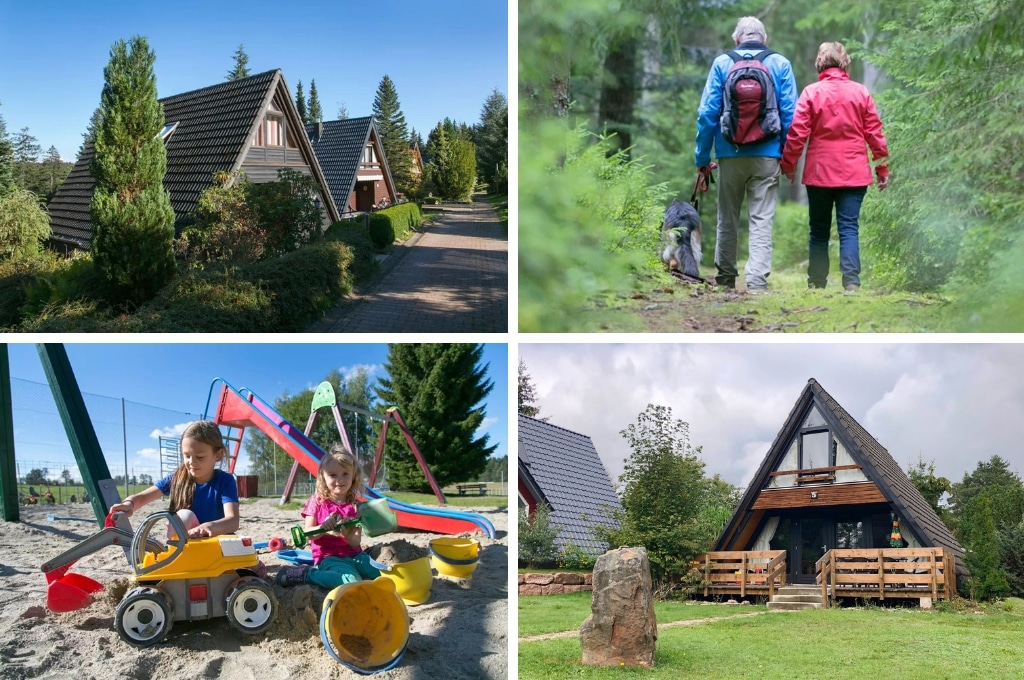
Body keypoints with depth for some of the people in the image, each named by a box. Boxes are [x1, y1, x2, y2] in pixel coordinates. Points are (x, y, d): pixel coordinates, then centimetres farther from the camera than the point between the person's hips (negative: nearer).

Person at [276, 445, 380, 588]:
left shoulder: (356, 505, 8)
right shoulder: (317, 501, 1)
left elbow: (356, 542, 2)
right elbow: (307, 533, -4)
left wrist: (350, 536, -22)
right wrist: (323, 527, -25)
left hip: (354, 555, 5)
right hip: (329, 557, -5)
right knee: (352, 581, -34)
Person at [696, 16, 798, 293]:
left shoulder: (722, 63, 2)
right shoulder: (780, 64, 3)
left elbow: (707, 113, -1)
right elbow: (790, 114, 0)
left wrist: (702, 157, 5)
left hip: (730, 155, 1)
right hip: (767, 156, -1)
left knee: (727, 219, 13)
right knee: (762, 221, 1)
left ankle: (725, 278, 21)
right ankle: (757, 281, -7)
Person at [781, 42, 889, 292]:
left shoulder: (811, 92, -3)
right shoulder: (861, 92, 3)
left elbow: (797, 132, -5)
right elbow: (875, 133, 4)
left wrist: (789, 164, 5)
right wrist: (883, 168, 11)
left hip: (819, 173, -1)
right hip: (854, 174, 1)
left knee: (819, 231, 10)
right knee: (849, 228, 0)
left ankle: (816, 283, 14)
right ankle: (851, 281, -11)